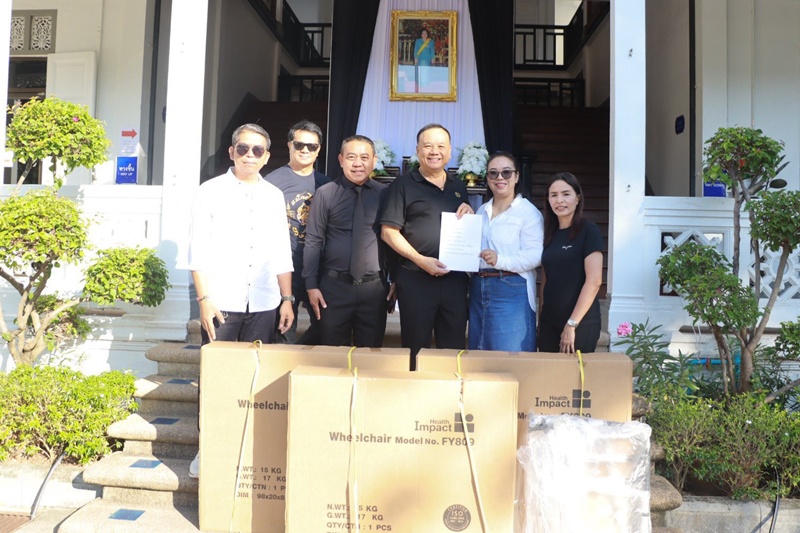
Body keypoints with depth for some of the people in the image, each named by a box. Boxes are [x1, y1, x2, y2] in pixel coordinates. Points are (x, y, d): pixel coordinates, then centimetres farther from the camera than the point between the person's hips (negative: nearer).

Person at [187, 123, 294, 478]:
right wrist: (204, 298, -9)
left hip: (263, 305, 3)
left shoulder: (274, 196, 11)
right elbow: (198, 250, -1)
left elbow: (281, 254, 12)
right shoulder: (211, 191, 3)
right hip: (221, 302, -2)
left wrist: (287, 298, 7)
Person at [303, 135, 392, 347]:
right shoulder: (325, 194, -4)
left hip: (374, 287, 1)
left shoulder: (385, 194, 2)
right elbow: (313, 241, -2)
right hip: (334, 286, -1)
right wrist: (311, 285, -5)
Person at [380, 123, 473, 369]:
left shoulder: (459, 187, 15)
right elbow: (388, 232, -6)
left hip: (455, 279, 5)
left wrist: (470, 214, 1)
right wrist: (421, 260, -16)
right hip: (416, 279, -4)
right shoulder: (403, 184, -1)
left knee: (454, 347, 10)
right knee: (415, 349, 5)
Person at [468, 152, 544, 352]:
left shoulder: (528, 212, -7)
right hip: (478, 290, 7)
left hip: (511, 292, -7)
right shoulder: (481, 211, 16)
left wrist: (500, 260, -27)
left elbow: (535, 255, -16)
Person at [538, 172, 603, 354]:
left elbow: (594, 281, -15)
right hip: (549, 322, 6)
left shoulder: (588, 231, -8)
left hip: (581, 323, -5)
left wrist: (572, 323, -15)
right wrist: (541, 315, 7)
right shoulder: (550, 234, 9)